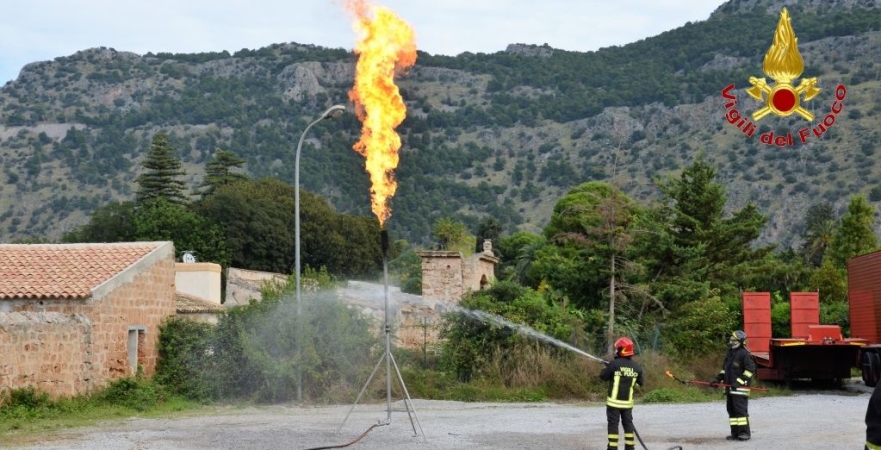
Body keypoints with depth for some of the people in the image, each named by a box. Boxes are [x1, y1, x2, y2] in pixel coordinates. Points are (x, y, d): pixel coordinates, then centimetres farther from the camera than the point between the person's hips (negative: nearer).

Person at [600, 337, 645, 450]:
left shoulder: (614, 364, -14)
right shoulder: (637, 367, 0)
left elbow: (603, 377, -4)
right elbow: (641, 382, 10)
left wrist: (607, 367, 14)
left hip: (614, 401, -4)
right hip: (628, 402, 4)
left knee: (613, 424, 1)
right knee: (628, 424, 14)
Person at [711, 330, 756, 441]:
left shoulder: (744, 354, -10)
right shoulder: (729, 353, 17)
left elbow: (751, 369, -16)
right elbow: (724, 368, 26)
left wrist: (740, 381, -20)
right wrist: (718, 379, 13)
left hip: (740, 387, -9)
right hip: (729, 387, 9)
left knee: (741, 409, -12)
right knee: (731, 410, 8)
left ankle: (745, 432, -9)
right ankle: (735, 433, 12)